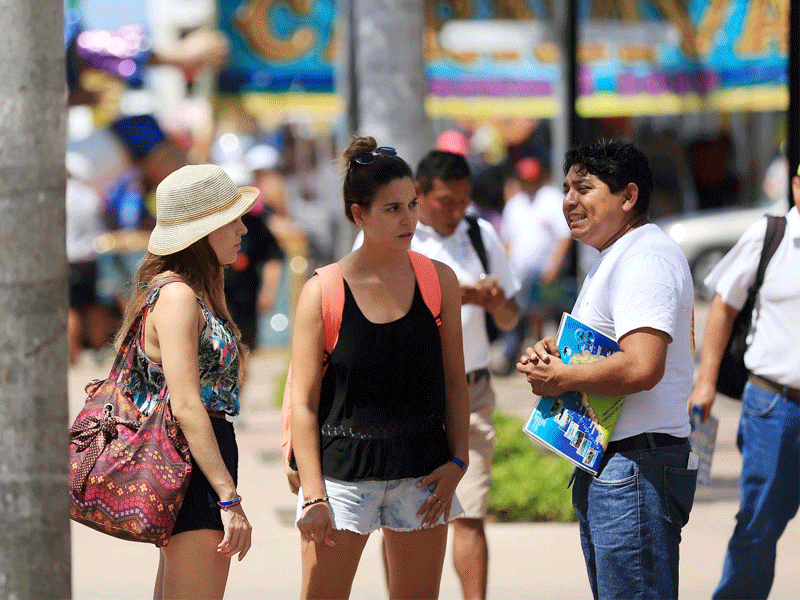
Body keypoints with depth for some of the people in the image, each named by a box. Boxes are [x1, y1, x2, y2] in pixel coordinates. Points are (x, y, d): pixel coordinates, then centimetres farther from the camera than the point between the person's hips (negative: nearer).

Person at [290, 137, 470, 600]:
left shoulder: (439, 281, 4)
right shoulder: (322, 292, -5)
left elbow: (455, 382, 10)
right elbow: (303, 402, -5)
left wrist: (457, 461, -1)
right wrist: (313, 496, -10)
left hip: (422, 475, 3)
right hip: (343, 470, -3)